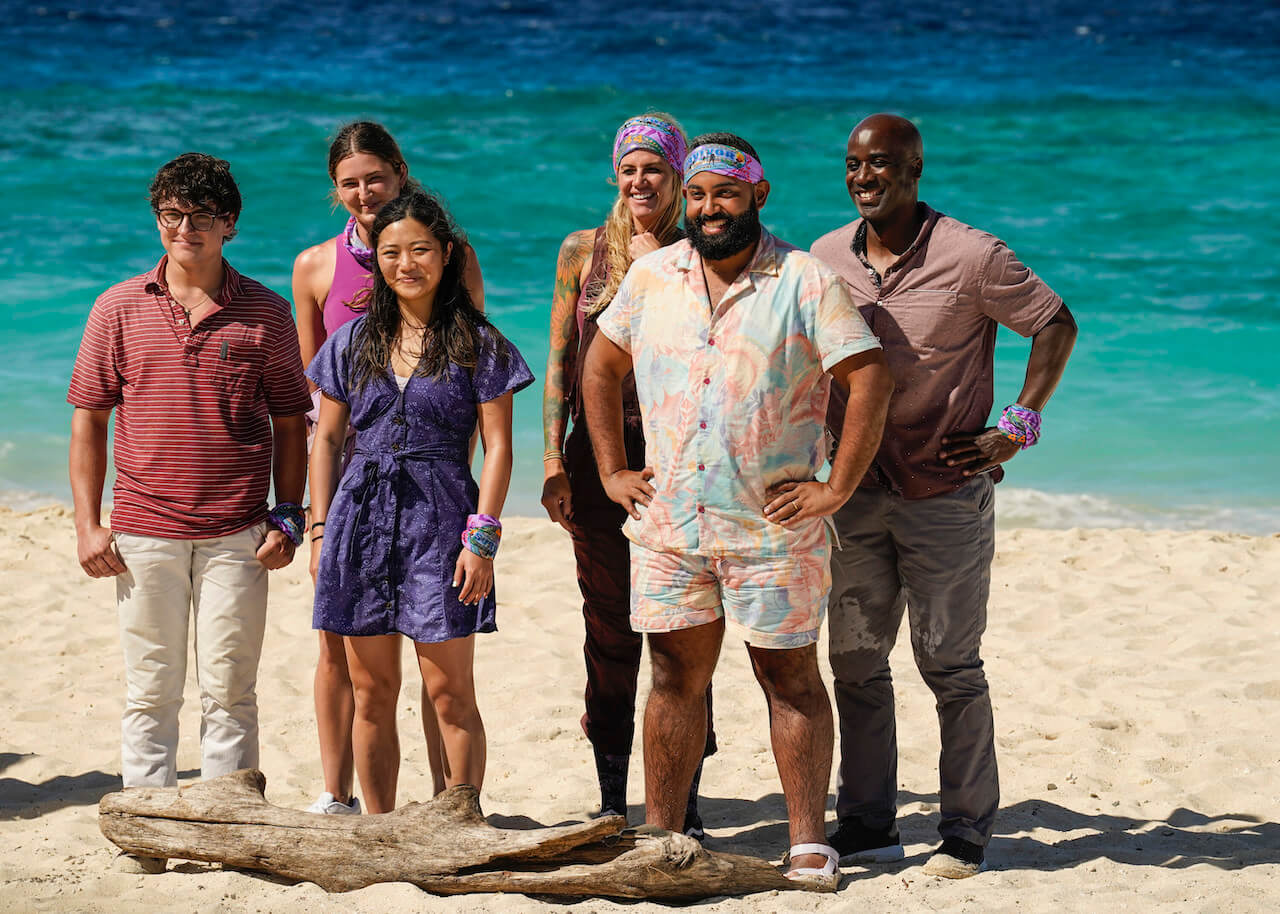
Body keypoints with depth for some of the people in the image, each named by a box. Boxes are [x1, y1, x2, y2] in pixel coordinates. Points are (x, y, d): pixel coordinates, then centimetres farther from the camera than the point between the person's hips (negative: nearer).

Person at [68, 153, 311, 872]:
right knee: (151, 694, 5)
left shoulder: (264, 312, 5)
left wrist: (288, 517, -1)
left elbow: (290, 422, 9)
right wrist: (87, 525, 1)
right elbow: (89, 421, 7)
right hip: (144, 533, 1)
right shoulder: (120, 310, 6)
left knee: (230, 692, 2)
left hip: (237, 535, -1)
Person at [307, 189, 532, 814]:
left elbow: (498, 446, -1)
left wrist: (482, 537, -9)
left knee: (449, 691, -4)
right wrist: (321, 530, 7)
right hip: (360, 516, 3)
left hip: (441, 516, -3)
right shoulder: (353, 342, 10)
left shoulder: (477, 343, 1)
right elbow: (327, 438, 14)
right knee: (371, 690, 6)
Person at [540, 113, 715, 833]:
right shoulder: (584, 251, 8)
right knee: (609, 625, 6)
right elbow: (560, 360, 8)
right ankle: (612, 798, 14)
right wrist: (554, 458, 0)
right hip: (600, 455, 1)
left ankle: (684, 803, 5)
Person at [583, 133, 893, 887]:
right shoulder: (651, 277, 7)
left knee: (790, 677, 3)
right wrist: (612, 470, 11)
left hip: (772, 528, -4)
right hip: (667, 524, 4)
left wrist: (836, 487, -14)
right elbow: (601, 368, 19)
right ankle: (661, 837, 17)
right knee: (676, 677, 9)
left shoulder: (806, 282, -6)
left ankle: (809, 842, 8)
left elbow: (870, 380, -10)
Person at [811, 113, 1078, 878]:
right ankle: (868, 826, 17)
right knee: (855, 662, 8)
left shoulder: (970, 256, -11)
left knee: (951, 665, 1)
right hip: (857, 491, 5)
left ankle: (968, 830, 11)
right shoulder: (826, 258, 4)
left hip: (946, 492, -5)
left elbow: (1057, 325, -3)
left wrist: (1019, 426, -8)